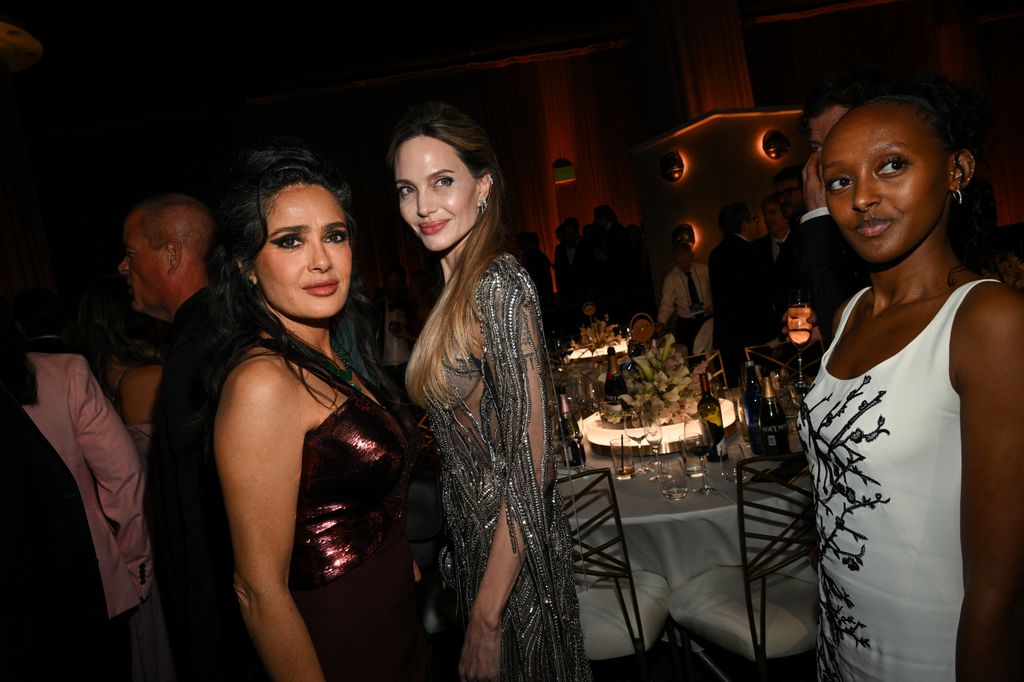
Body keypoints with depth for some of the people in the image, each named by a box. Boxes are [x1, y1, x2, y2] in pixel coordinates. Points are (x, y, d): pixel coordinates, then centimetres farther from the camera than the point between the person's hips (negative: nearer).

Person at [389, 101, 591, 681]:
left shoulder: (500, 286, -22)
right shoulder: (460, 287, 4)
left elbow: (530, 463, -24)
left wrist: (487, 616, -20)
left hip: (514, 558, -8)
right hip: (477, 539, 8)